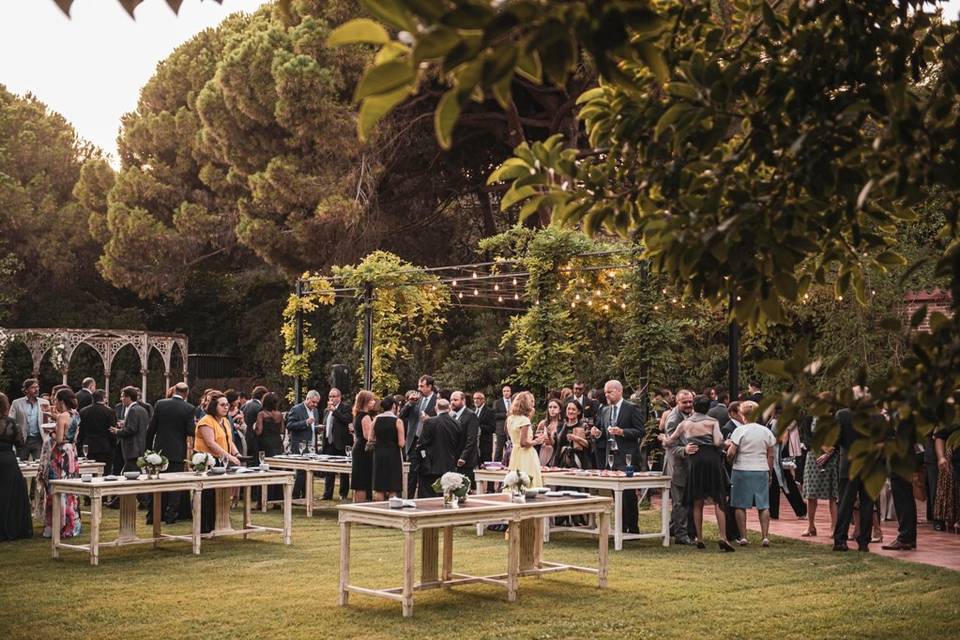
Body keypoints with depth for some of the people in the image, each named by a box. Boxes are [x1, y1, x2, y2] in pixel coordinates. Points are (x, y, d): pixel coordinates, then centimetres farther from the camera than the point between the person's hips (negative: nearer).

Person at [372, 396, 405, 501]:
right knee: (393, 489, 2)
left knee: (379, 489, 9)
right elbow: (401, 443, -13)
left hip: (378, 454, 4)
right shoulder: (398, 421, -10)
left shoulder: (376, 419, 0)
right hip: (393, 455, -4)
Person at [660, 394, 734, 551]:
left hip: (695, 461, 2)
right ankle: (723, 537, -11)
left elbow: (669, 441, 20)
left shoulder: (685, 424, 11)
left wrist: (663, 439, 41)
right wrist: (722, 440, 12)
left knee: (697, 503, 10)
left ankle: (699, 538, 9)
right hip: (712, 459, -2)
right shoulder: (712, 422, 3)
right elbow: (718, 442, -10)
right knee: (718, 501, 0)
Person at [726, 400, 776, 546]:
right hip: (762, 470, 3)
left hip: (742, 470, -3)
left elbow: (730, 453, -12)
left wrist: (728, 458, 10)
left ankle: (743, 537, 3)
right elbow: (770, 456, 8)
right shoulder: (766, 431, 5)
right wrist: (769, 474, 16)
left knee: (740, 505, 5)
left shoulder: (740, 430, -8)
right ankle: (765, 537, 0)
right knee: (763, 505, 6)